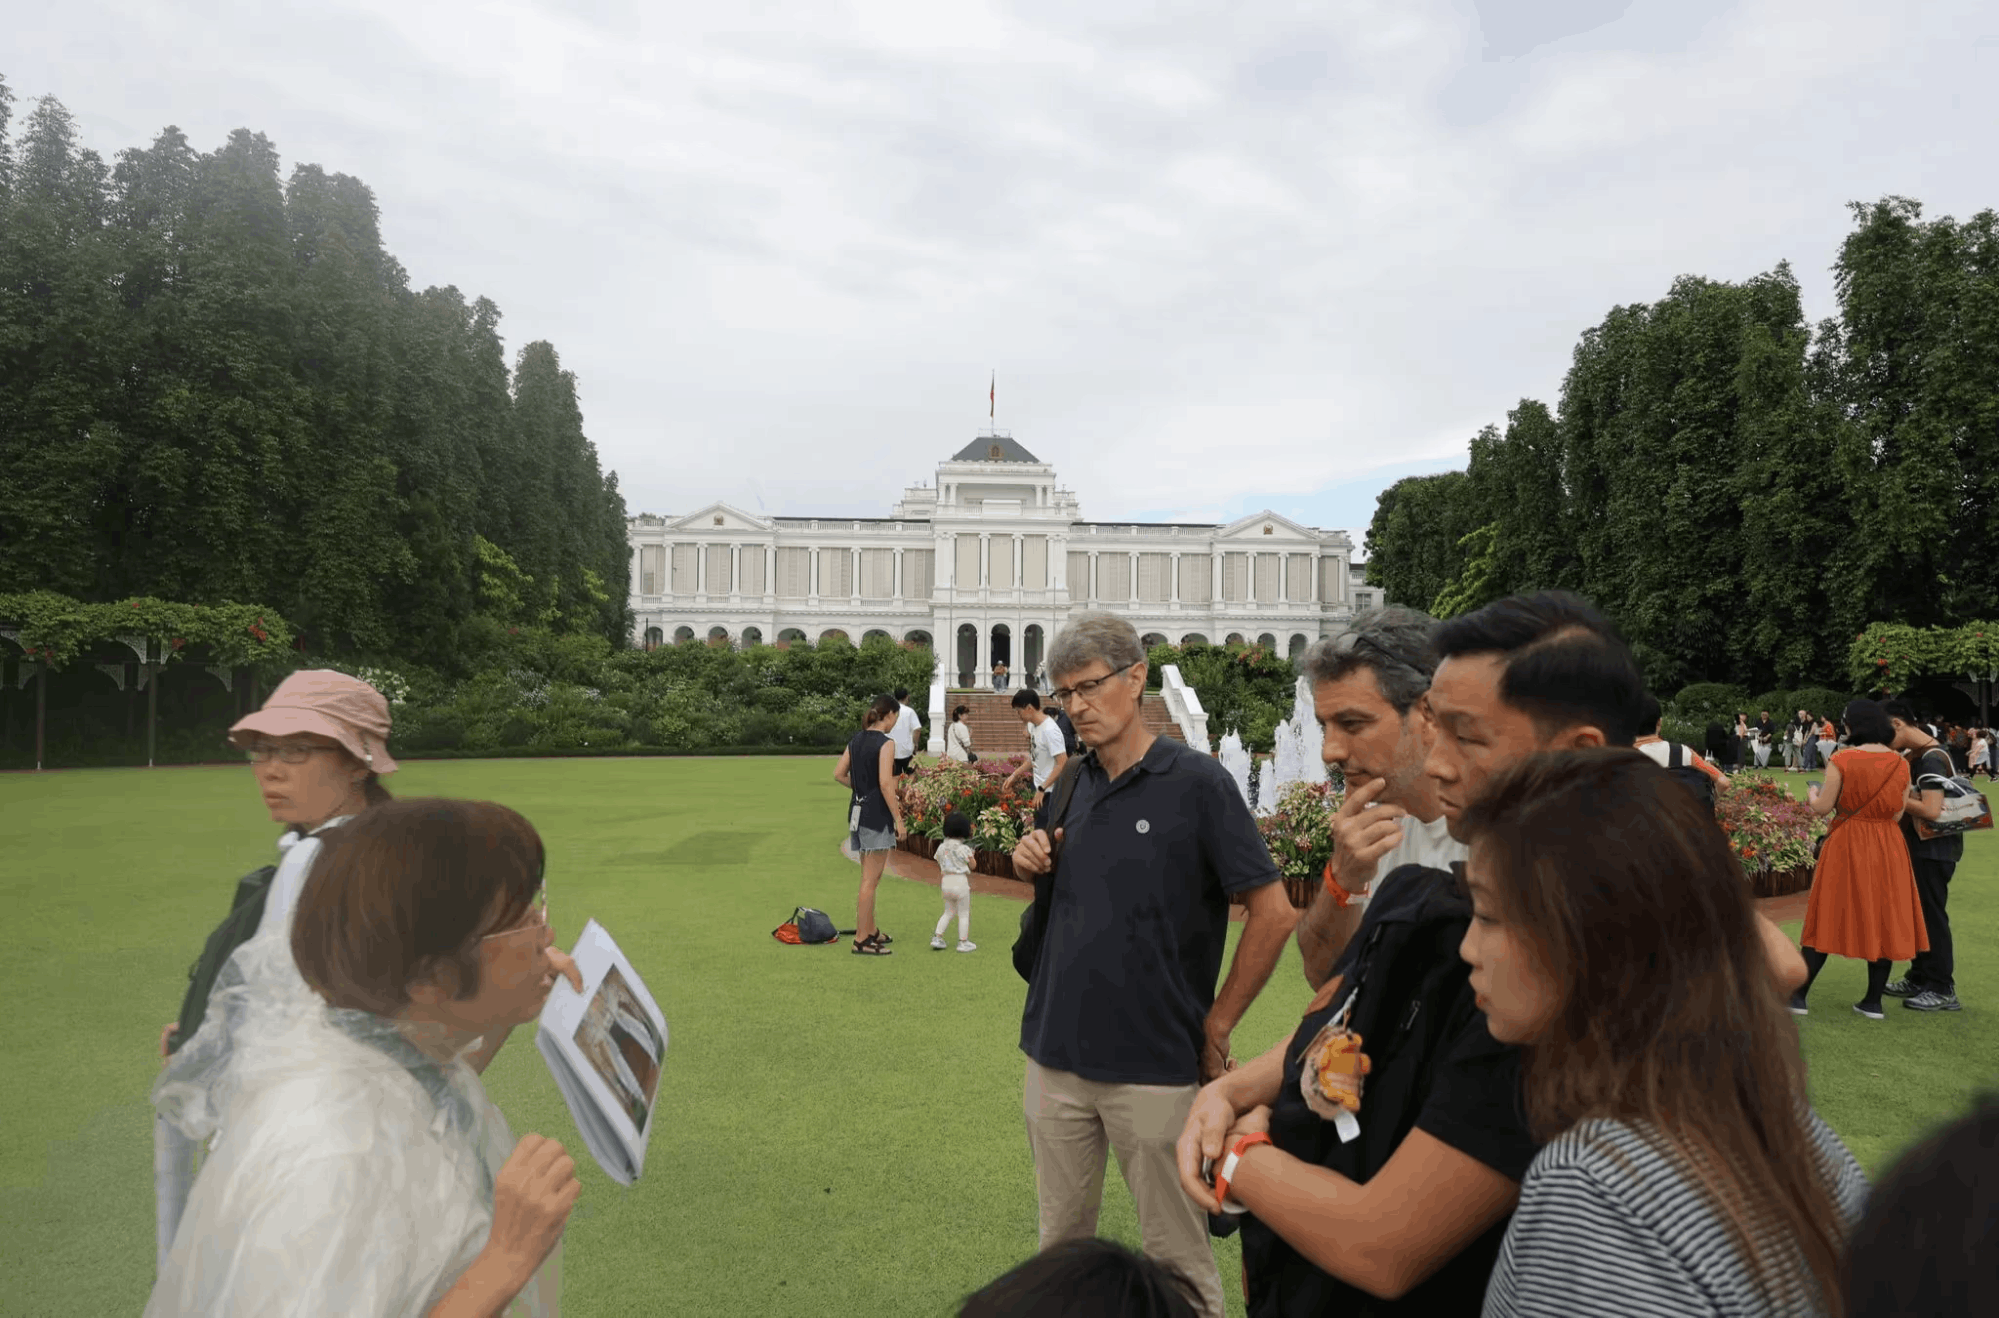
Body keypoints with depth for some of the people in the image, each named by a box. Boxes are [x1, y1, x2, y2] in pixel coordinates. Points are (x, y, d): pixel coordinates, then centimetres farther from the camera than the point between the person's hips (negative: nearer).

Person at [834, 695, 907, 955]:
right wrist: (899, 820, -16)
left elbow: (839, 775, 11)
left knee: (869, 877, 19)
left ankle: (870, 930, 30)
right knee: (871, 880, -2)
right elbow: (885, 784, -20)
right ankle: (862, 940, 1)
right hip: (876, 814, -8)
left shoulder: (856, 740, 9)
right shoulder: (886, 743, -14)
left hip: (857, 811, 8)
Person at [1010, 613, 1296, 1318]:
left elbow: (1273, 913, -11)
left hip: (1154, 1067, -5)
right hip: (1054, 1056, 5)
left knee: (1177, 1257, 9)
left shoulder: (1196, 781, -11)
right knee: (1060, 1238, 19)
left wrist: (1216, 1026, -7)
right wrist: (1030, 861, -3)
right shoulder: (1069, 784, 5)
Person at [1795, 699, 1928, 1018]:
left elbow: (1823, 808, -11)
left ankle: (1799, 995, 5)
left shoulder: (1841, 760, -12)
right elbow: (1897, 814, 3)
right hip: (1888, 849, 3)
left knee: (1829, 917, 4)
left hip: (1847, 847, -3)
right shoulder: (1900, 764, 1)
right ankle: (1873, 1001, 15)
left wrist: (1812, 794, 10)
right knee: (1883, 919, 11)